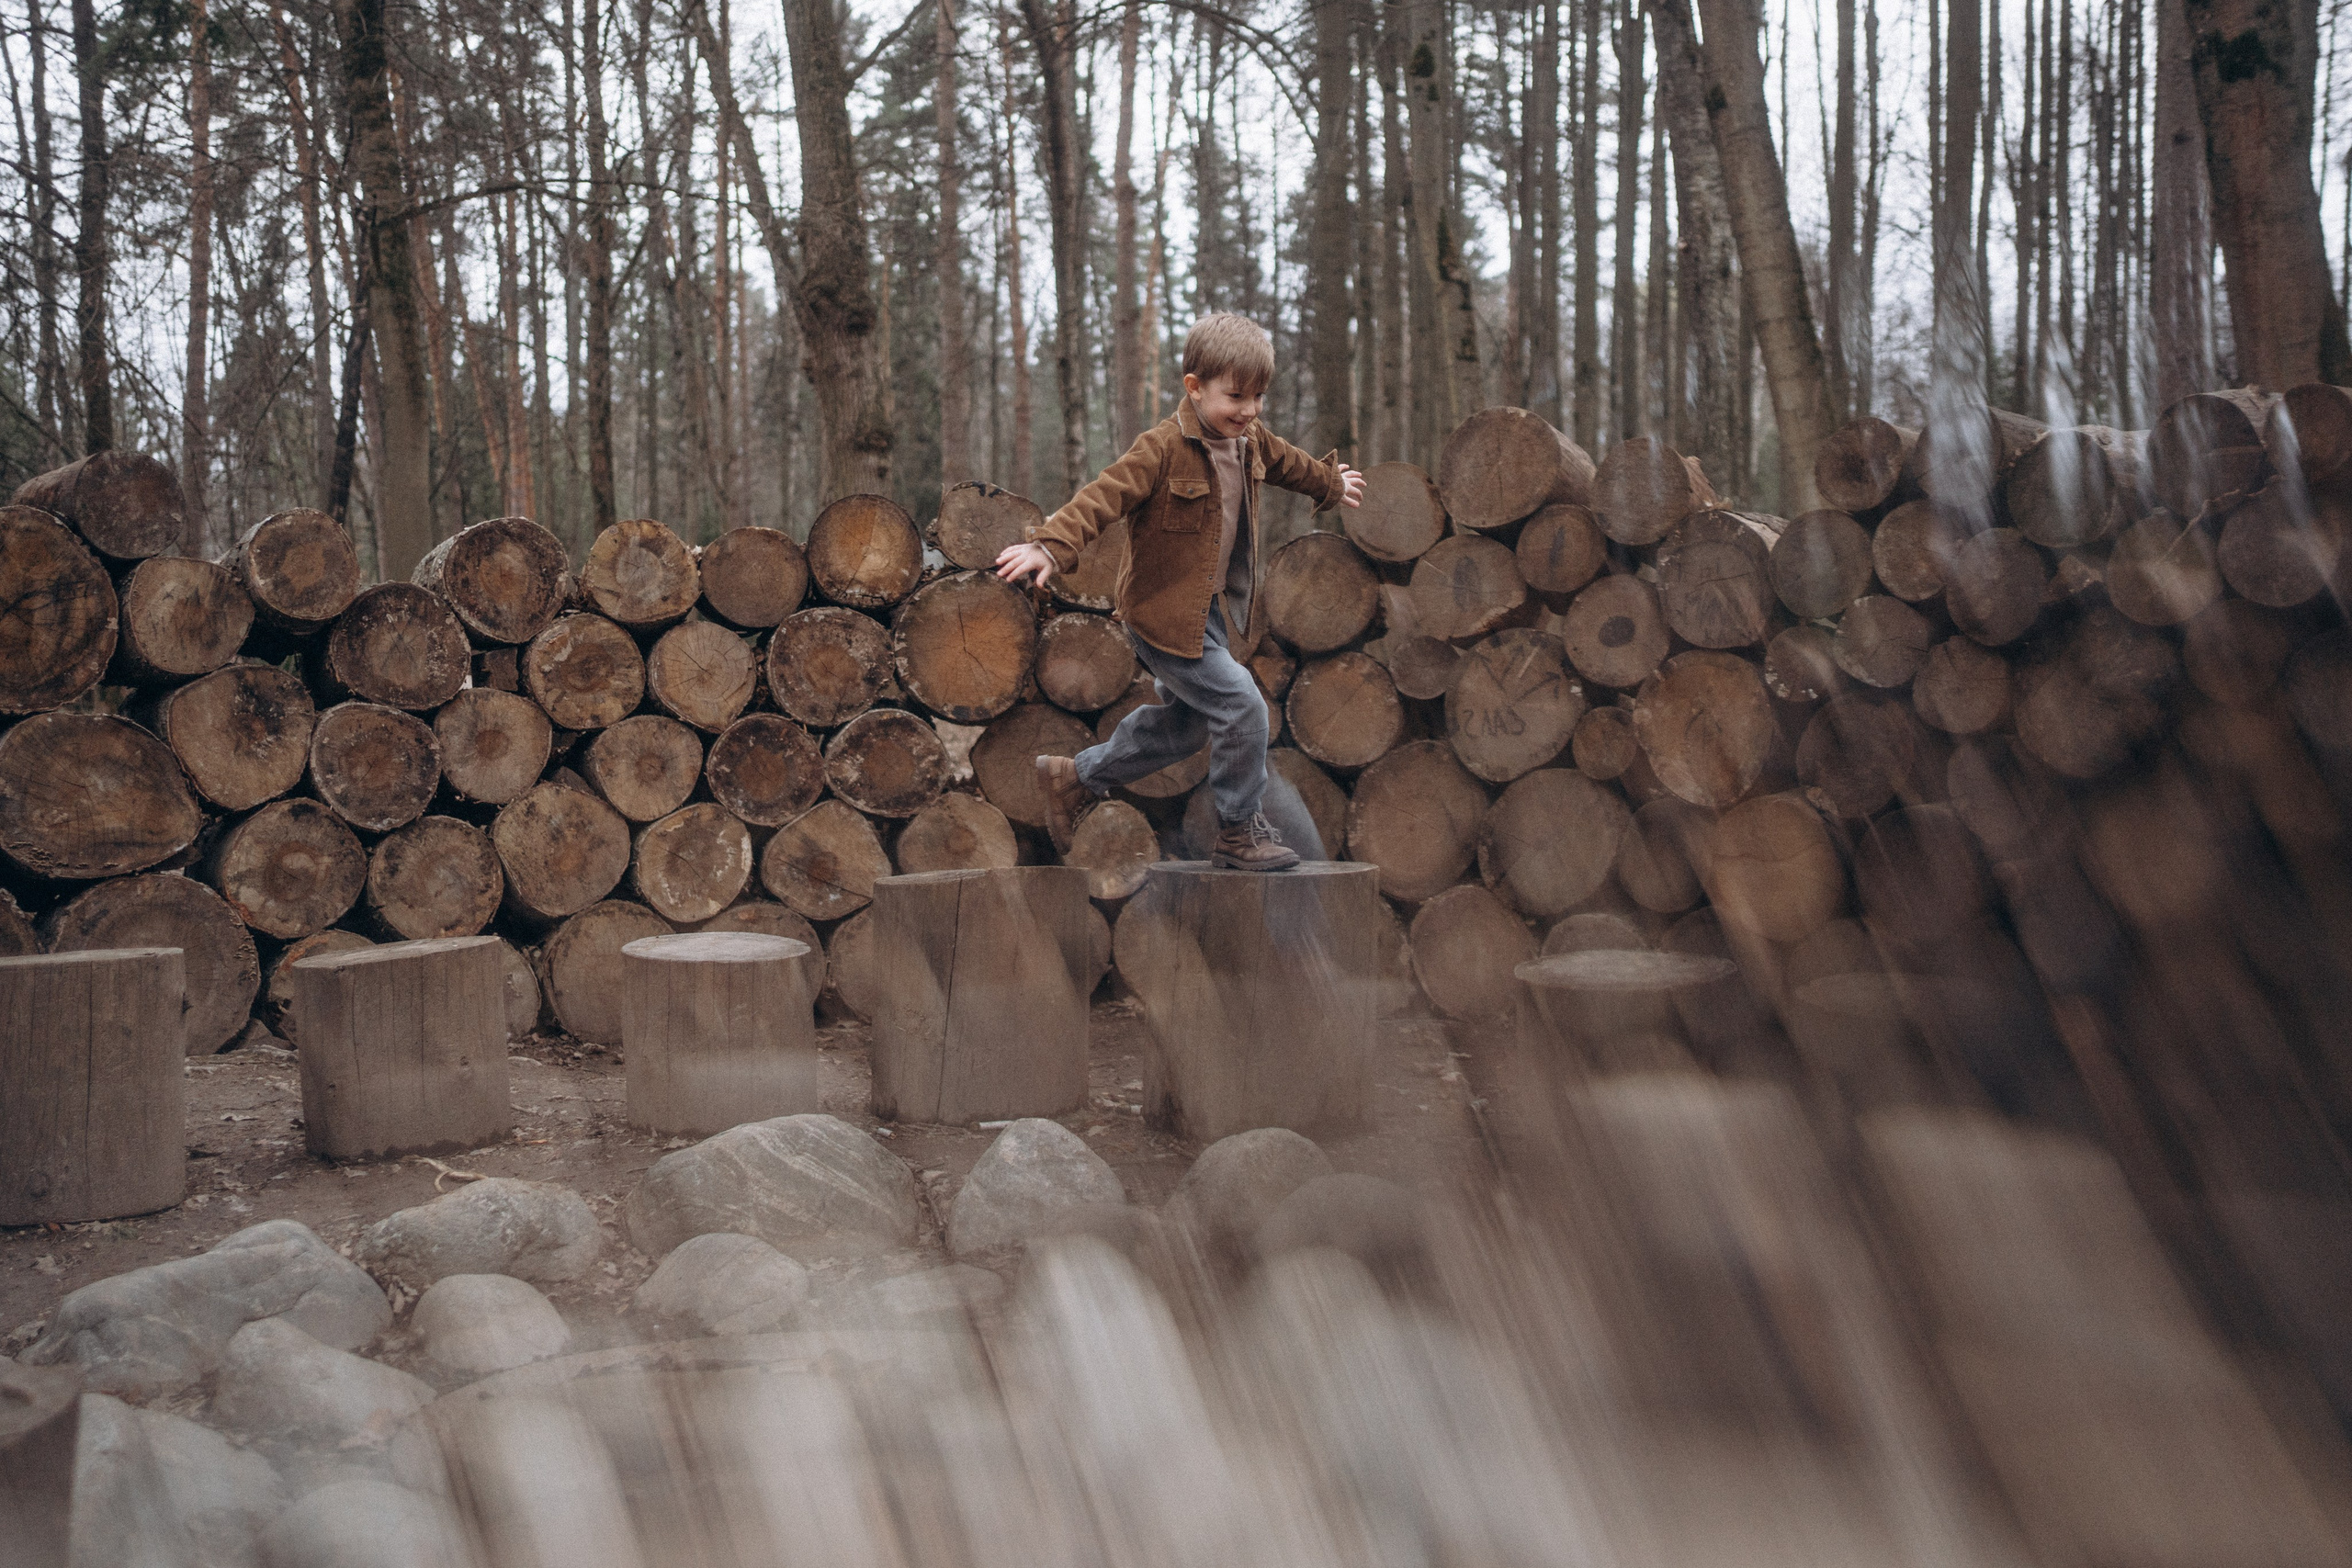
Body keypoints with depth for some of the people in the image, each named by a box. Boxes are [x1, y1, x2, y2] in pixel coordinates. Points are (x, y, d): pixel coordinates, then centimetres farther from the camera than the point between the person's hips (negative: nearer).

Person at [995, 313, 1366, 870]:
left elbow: (1289, 463, 28)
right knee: (1241, 707, -14)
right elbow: (1105, 495, -30)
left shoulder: (1252, 443, 5)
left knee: (1183, 723, 19)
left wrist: (1331, 484, 47)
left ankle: (1077, 778, 35)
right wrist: (1050, 546, -45)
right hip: (1167, 611, -9)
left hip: (1214, 611, 9)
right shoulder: (1162, 448, -21)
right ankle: (1239, 831, 2)